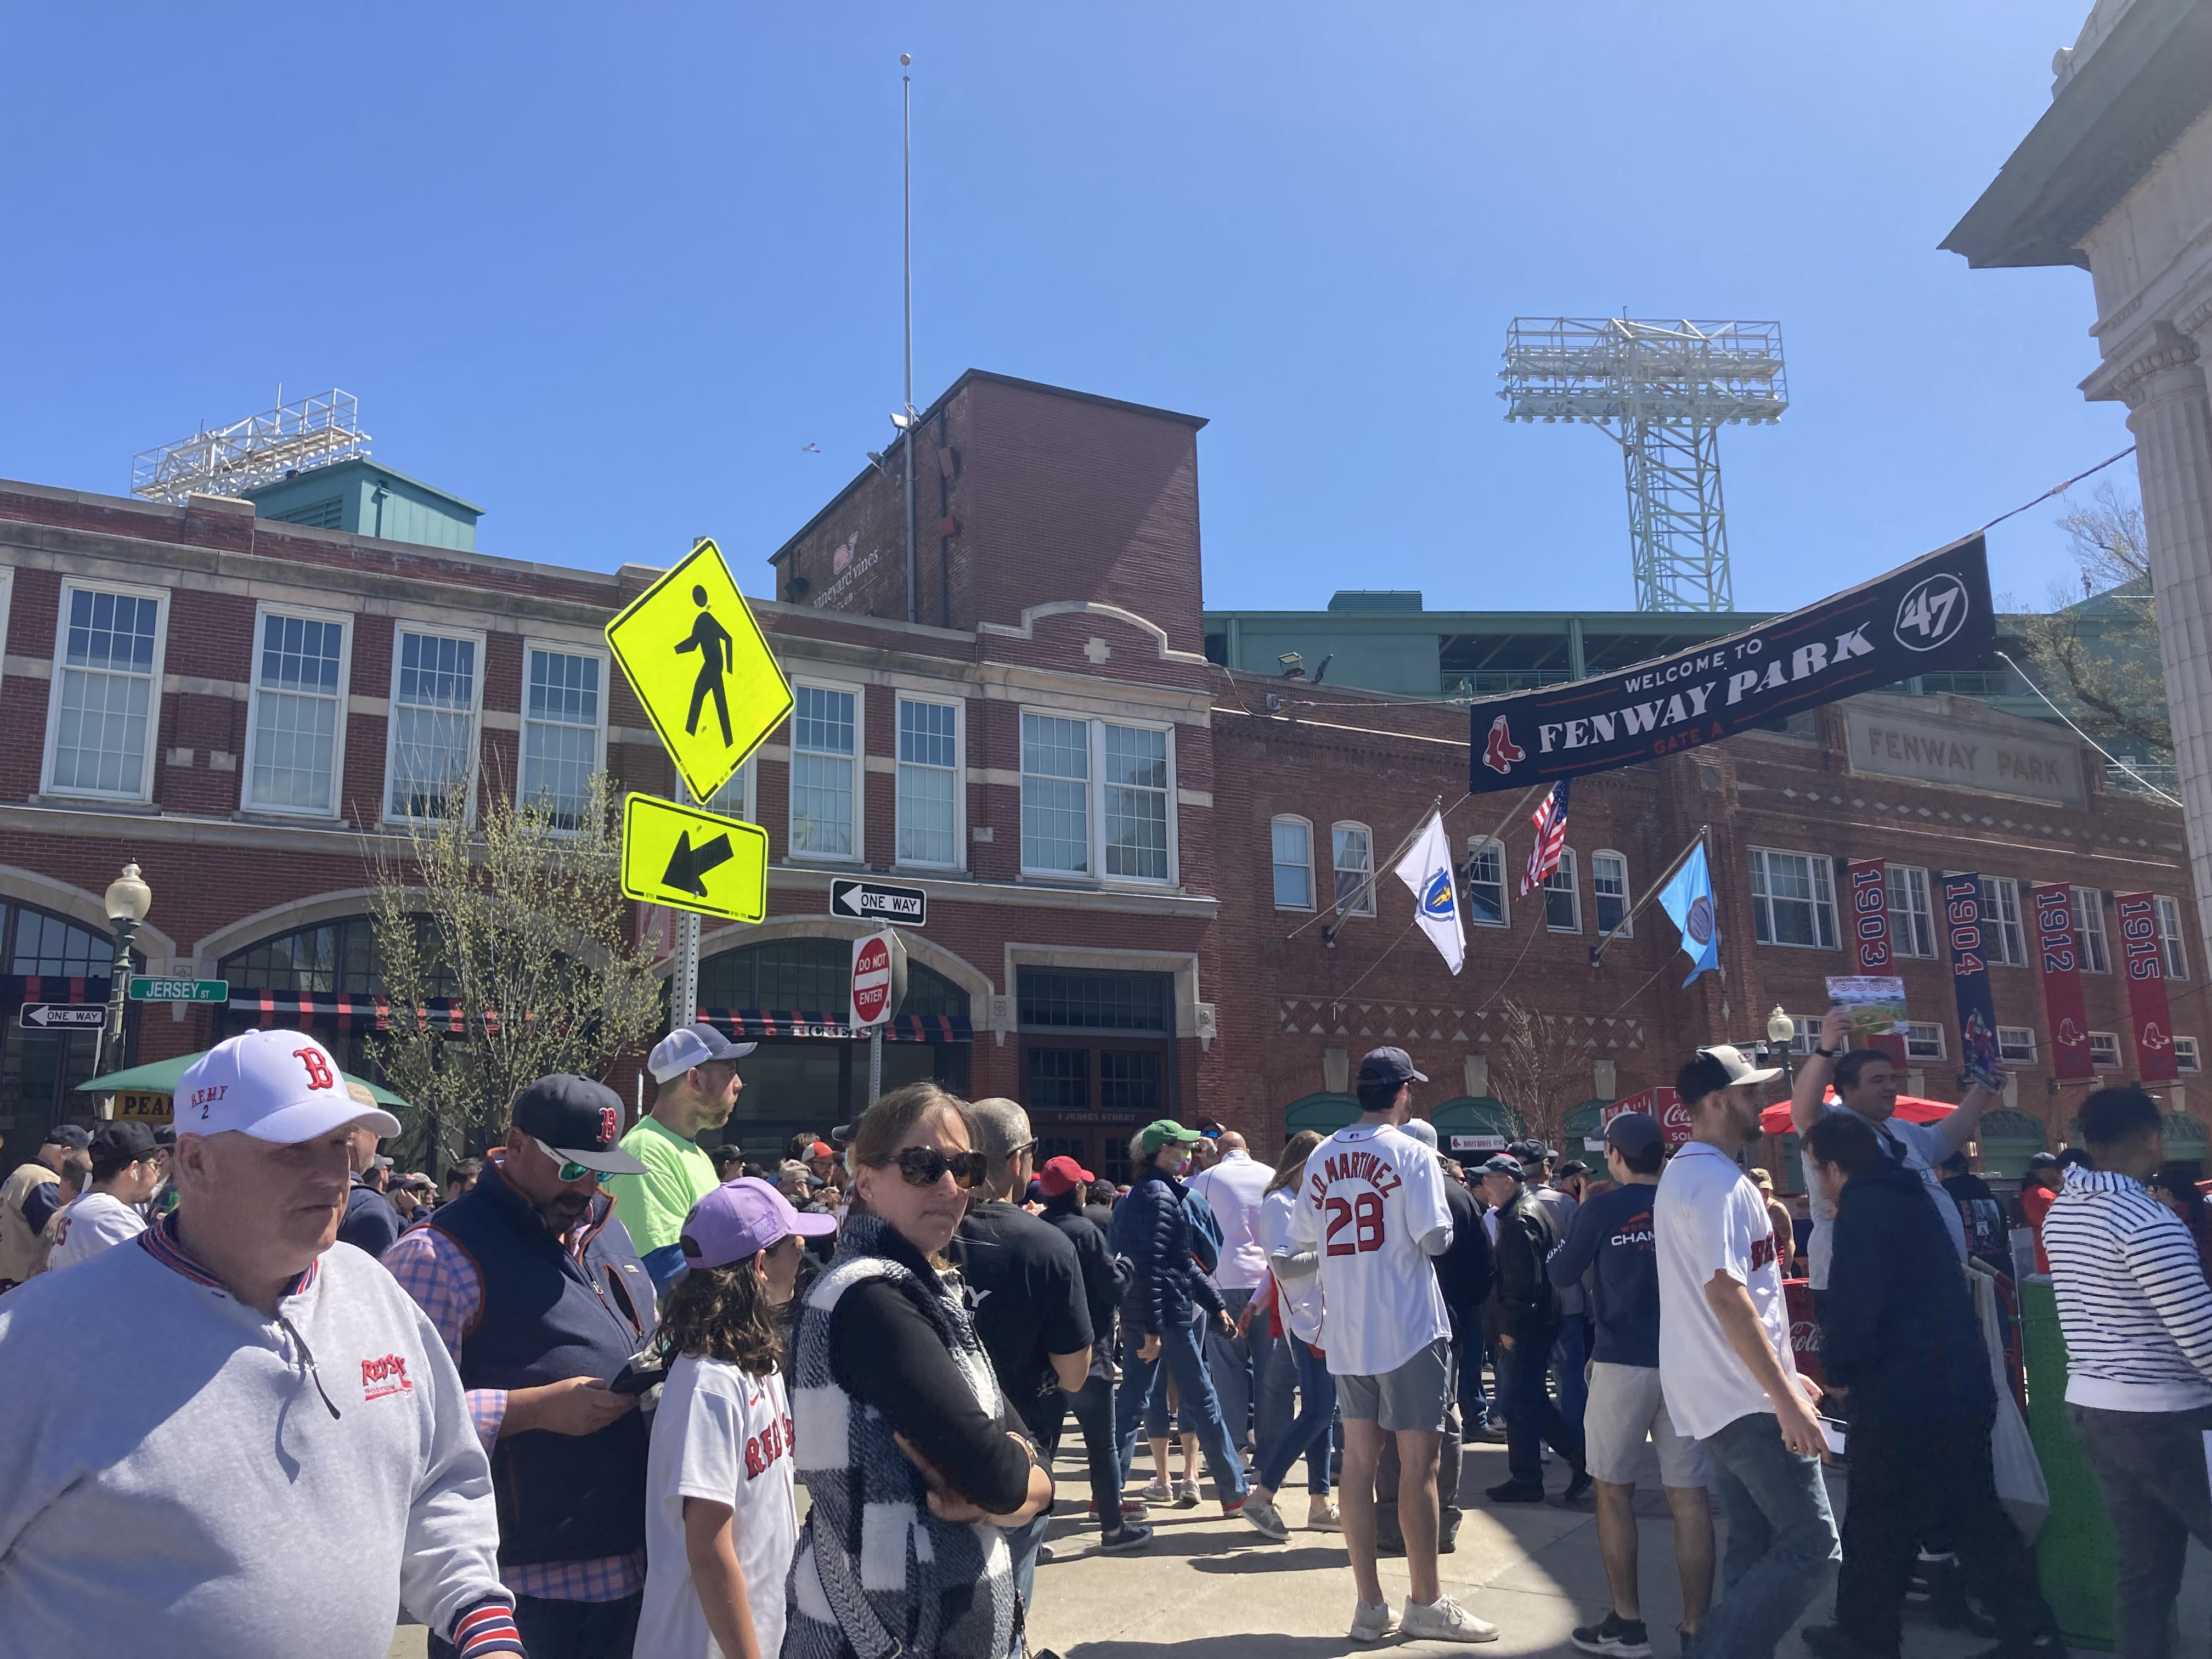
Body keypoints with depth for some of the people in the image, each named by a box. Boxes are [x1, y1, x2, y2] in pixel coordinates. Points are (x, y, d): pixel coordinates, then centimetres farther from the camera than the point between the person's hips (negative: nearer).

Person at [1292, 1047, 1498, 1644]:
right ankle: (1426, 1604, 12)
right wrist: (1437, 1228, 6)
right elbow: (1435, 1239, -15)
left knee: (1359, 1461, 9)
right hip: (1408, 1327, -6)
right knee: (1419, 1465, 4)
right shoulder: (1412, 1154, -11)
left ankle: (1370, 1606, 15)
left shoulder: (1322, 1157, 5)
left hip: (1345, 1330, 6)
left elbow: (1302, 1235, 7)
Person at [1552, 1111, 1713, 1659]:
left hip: (1623, 1364, -3)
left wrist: (1580, 1219, 20)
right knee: (1688, 1499, 5)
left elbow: (1560, 1274, 6)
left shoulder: (1603, 1209, -5)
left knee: (1614, 1492, 10)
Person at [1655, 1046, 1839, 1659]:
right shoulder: (1717, 1180, -17)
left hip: (1720, 1396, 10)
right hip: (1748, 1400, -10)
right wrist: (1787, 1399, -24)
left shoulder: (1685, 1176, 16)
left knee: (1754, 1549, 13)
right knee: (1812, 1545, -6)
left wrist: (1782, 1375, 23)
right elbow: (1725, 1293, -25)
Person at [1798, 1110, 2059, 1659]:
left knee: (1877, 1525, 6)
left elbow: (1854, 1308, -23)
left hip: (1901, 1398, -9)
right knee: (1973, 1514, 18)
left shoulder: (1863, 1210, -16)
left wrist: (1837, 1368, -5)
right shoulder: (1910, 1199, 12)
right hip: (1963, 1388, 9)